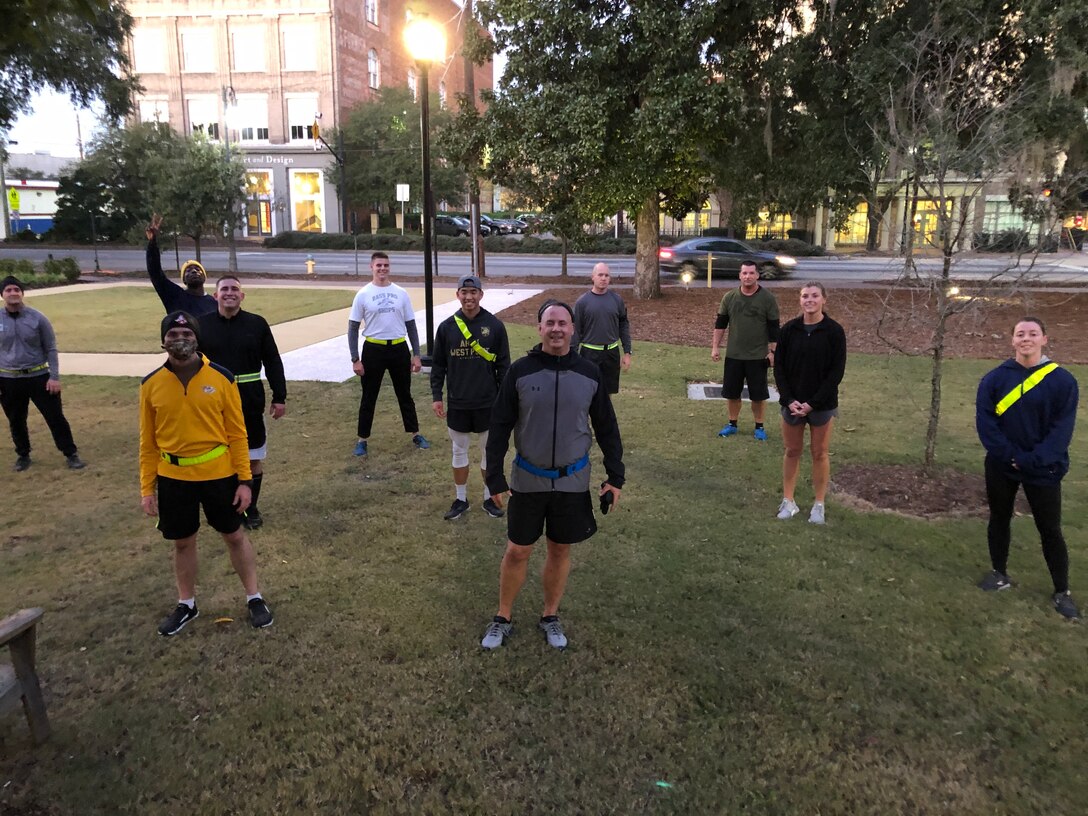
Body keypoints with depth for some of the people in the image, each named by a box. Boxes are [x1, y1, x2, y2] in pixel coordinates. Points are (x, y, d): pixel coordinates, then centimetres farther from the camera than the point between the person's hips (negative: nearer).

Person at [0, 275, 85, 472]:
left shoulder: (37, 318, -6)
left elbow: (51, 349, -1)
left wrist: (54, 377, -7)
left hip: (39, 377, -2)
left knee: (55, 417, 1)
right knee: (16, 421, 14)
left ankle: (71, 453, 12)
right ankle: (23, 455, 32)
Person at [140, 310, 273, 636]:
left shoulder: (221, 378, -8)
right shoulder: (151, 384, -3)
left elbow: (237, 433, -5)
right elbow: (148, 441, 4)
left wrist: (245, 479, -7)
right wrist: (147, 487, 3)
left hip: (219, 474, -1)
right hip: (172, 478, 2)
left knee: (235, 535, 12)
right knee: (183, 542, 15)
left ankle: (254, 598, 28)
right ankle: (186, 604, 35)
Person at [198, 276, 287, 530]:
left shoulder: (257, 324, -2)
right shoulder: (202, 325, 0)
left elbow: (273, 363, 2)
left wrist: (280, 397, -1)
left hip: (250, 401, 0)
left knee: (253, 457, 8)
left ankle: (251, 508, 24)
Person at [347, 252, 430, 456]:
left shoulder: (401, 293, 3)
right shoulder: (363, 294, -3)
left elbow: (410, 325, 8)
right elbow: (353, 328, -2)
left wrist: (416, 355, 4)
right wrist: (355, 359, -8)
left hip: (399, 349, 2)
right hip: (373, 349, -2)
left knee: (405, 394, 13)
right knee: (368, 397, 7)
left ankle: (415, 434, 25)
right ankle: (362, 440, 19)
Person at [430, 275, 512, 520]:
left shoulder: (495, 325, -5)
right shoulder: (446, 326, -2)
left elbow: (503, 365, -1)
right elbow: (438, 365, 5)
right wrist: (436, 396, 1)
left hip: (488, 403, -1)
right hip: (457, 404, 1)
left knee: (489, 450, 11)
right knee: (459, 450, 12)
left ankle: (489, 498, 25)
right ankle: (460, 499, 25)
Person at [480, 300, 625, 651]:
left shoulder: (589, 374, -5)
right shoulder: (520, 371, -9)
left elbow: (607, 428, 3)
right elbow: (500, 426, -5)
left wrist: (615, 476, 1)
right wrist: (495, 477, -7)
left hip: (573, 480, 1)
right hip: (528, 479, -1)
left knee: (560, 550, 14)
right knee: (517, 551, 9)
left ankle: (551, 616, 33)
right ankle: (503, 618, 28)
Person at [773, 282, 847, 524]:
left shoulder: (834, 331, -7)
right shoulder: (788, 330, -1)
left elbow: (836, 371, -9)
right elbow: (779, 366, 1)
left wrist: (812, 403, -14)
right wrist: (789, 400, -10)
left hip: (822, 405, -2)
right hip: (791, 402, 2)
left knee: (820, 453, 7)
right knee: (792, 452, 10)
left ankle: (819, 505, 19)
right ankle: (788, 501, 21)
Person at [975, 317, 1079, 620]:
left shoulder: (1063, 381, -7)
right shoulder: (995, 378, -4)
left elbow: (1062, 428, -10)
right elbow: (984, 420, -8)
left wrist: (1034, 461, -18)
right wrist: (1011, 456, -16)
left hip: (1043, 470, -2)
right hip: (1001, 466, 2)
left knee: (1050, 529, 5)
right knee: (999, 519, 14)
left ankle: (1062, 592, 20)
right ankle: (1000, 574, 33)